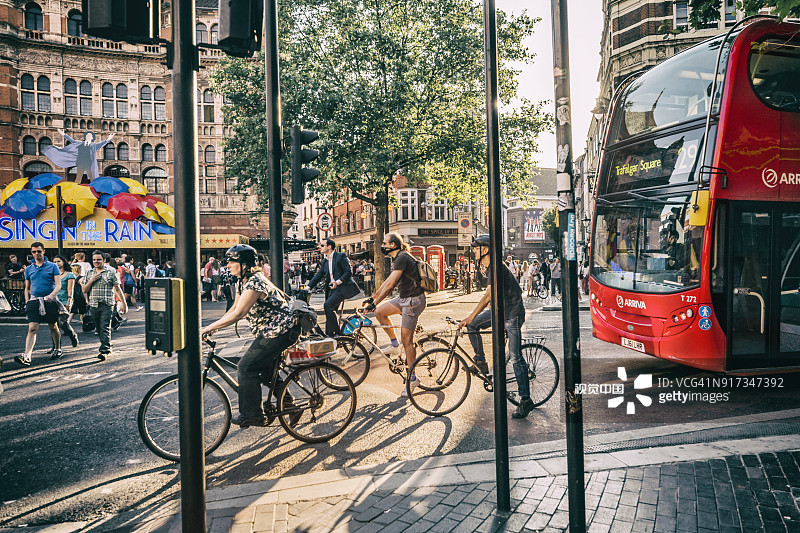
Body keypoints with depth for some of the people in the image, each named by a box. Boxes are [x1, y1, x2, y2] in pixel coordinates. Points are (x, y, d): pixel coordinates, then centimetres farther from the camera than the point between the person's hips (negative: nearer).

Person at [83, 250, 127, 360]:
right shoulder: (90, 273, 14)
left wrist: (123, 303, 1)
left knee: (105, 328, -13)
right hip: (94, 305, 5)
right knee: (99, 329, 10)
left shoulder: (111, 272, 1)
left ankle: (105, 351, -16)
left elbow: (117, 289, 3)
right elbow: (84, 290, 12)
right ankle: (107, 348, 22)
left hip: (107, 305, -5)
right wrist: (91, 281, -5)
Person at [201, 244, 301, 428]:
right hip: (272, 331, 11)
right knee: (266, 372, 15)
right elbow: (234, 308, 15)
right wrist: (214, 327, 4)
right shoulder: (244, 281, 10)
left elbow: (237, 314, -26)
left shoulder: (255, 283, -22)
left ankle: (251, 414, -2)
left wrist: (208, 328, -22)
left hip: (279, 330, -11)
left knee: (247, 367, -10)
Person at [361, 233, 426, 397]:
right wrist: (372, 298, 19)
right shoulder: (398, 258, 13)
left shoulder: (402, 258, -19)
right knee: (380, 312, 7)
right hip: (404, 298, 10)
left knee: (406, 340, -5)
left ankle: (412, 378, 6)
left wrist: (374, 303, -25)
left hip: (413, 300, -10)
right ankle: (395, 344, 18)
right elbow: (388, 282, 19)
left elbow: (390, 285, -25)